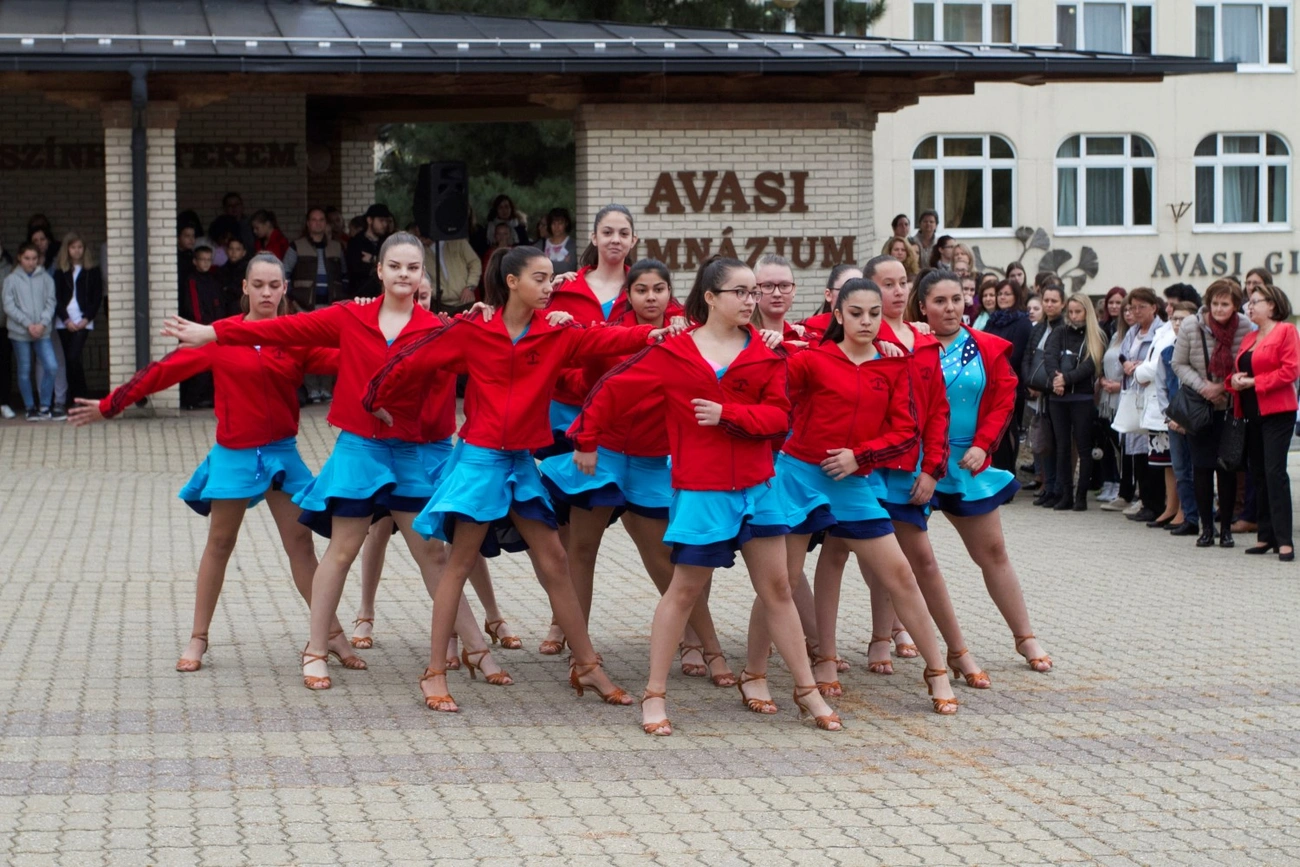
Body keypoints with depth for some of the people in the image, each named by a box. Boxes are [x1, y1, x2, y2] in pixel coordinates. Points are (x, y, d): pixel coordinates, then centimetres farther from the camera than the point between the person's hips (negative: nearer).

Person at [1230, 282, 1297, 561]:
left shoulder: (1286, 331, -5)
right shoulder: (1249, 338, 19)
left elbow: (1290, 370, -14)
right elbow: (1239, 370, 21)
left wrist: (1254, 382, -15)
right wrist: (1235, 380, -3)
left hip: (1277, 412, -8)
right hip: (1252, 413, 8)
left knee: (1275, 471, -13)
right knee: (1258, 474, 8)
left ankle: (1284, 540, -14)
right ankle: (1265, 536, 13)